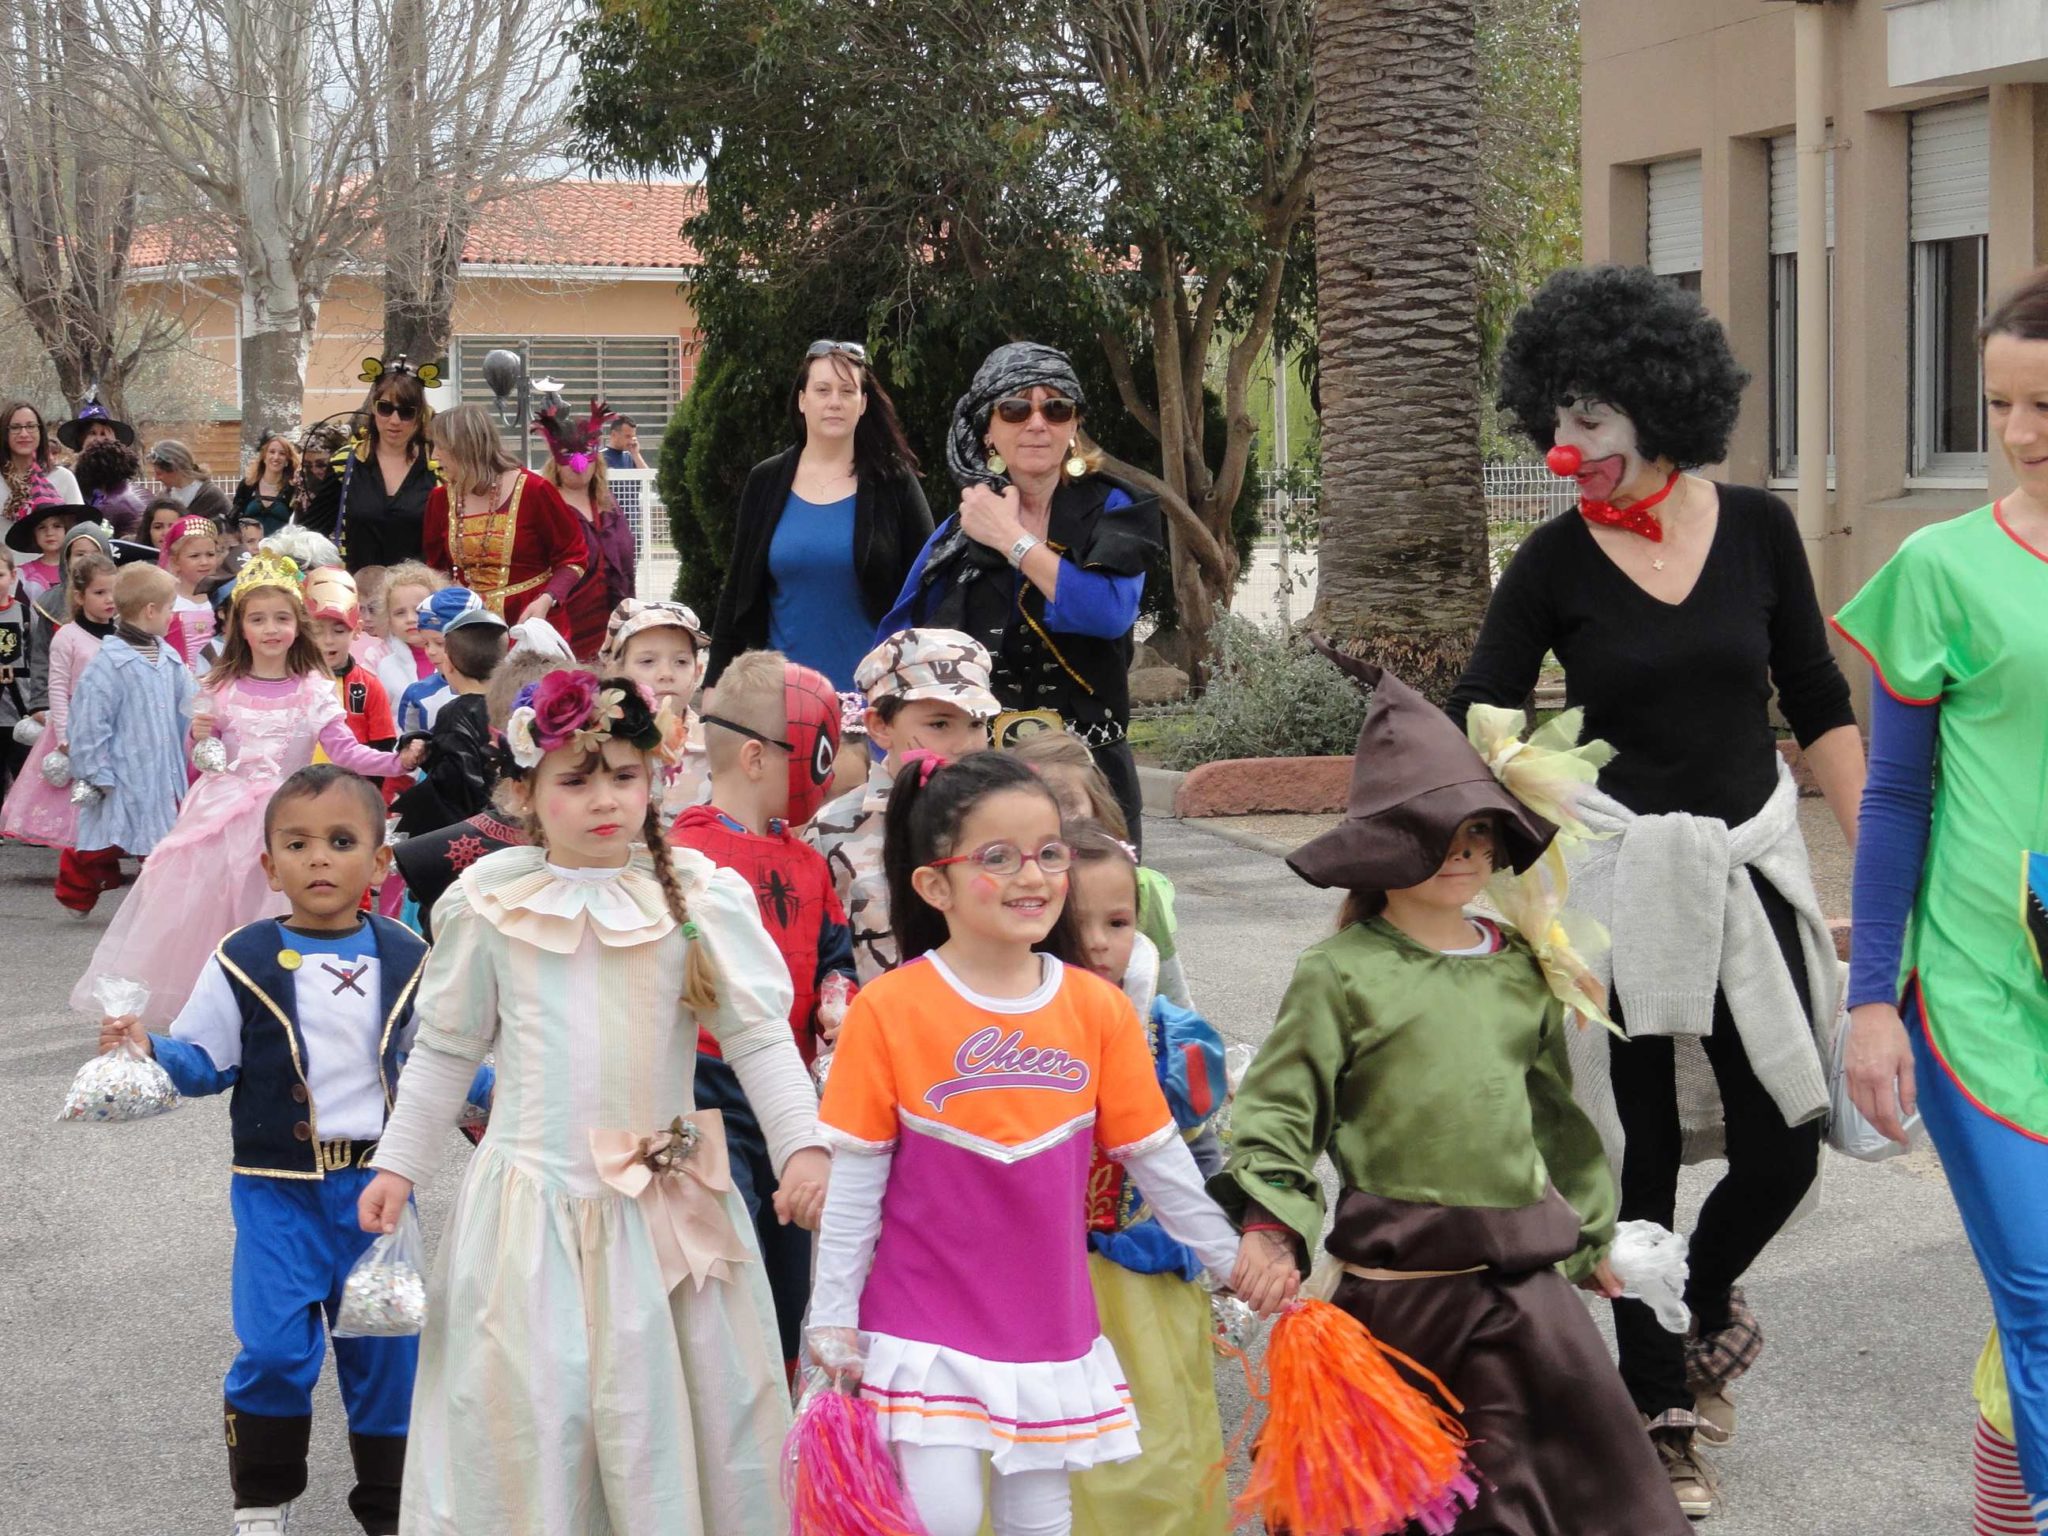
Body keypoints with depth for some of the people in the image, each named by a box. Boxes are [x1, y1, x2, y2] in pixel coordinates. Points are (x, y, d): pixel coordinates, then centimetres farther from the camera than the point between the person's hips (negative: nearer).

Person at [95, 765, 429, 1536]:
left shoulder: (406, 962, 2)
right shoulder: (243, 963, -5)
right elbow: (205, 1063, -2)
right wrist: (149, 1052, -20)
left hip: (377, 1180, 2)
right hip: (279, 1185, -2)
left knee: (385, 1343, 8)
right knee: (274, 1345, -7)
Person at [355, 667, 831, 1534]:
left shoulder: (696, 896, -4)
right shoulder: (491, 903, -1)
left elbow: (758, 1033, -4)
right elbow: (445, 1051, 10)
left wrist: (802, 1143, -14)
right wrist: (399, 1163, 9)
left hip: (667, 1200, 0)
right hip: (532, 1200, 0)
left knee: (677, 1402, 7)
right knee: (527, 1408, 3)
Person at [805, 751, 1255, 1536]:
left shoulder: (1098, 1008, -1)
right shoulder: (888, 1010, -10)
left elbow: (1158, 1160, 7)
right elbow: (852, 1183, -6)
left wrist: (1234, 1261, 9)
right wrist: (834, 1317, -5)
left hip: (1051, 1322, 3)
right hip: (924, 1322, -3)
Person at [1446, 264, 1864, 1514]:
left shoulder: (1757, 530, -1)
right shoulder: (1555, 564, -6)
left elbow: (1820, 707, 6)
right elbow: (1474, 730, -6)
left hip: (1753, 865, 2)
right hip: (1615, 877, -2)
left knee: (1784, 1146, 2)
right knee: (1641, 1155, 4)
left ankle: (1706, 1300, 35)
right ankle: (1665, 1411, 21)